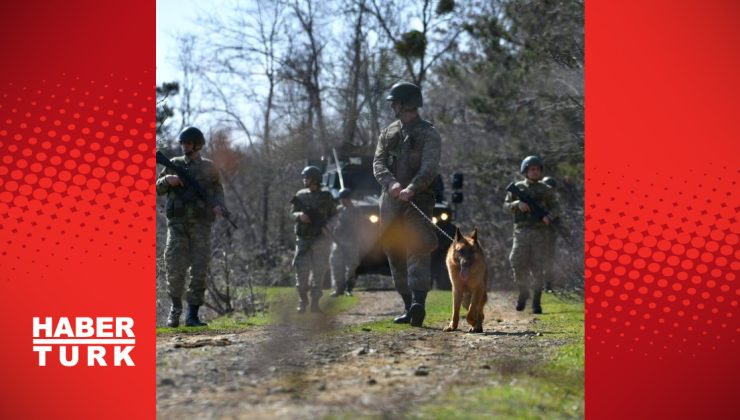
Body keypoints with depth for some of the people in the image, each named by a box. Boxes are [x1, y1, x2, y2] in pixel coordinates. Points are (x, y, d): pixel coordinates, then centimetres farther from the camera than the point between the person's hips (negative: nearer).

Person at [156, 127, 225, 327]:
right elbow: (158, 188, 13)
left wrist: (218, 206, -1)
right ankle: (175, 306, 12)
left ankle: (192, 315, 2)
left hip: (201, 223, 0)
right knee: (175, 267, -10)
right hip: (178, 223, 0)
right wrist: (167, 180, -8)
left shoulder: (208, 168, 9)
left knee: (199, 270, -4)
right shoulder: (174, 164, 10)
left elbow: (218, 189, 19)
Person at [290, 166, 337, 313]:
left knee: (318, 271, -1)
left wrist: (326, 226, -12)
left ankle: (315, 303, 5)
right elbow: (292, 213, 11)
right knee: (301, 270, -4)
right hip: (303, 239, 2)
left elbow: (334, 216, 6)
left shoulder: (326, 196, 2)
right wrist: (299, 215, -11)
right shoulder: (300, 195, 8)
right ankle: (302, 302, 6)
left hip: (320, 239, -2)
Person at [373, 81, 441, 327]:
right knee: (395, 255, 6)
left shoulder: (428, 134, 0)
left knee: (417, 248, -18)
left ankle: (418, 303, -30)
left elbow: (429, 168, -14)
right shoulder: (388, 133, 16)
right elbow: (378, 164, 4)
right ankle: (408, 307, 11)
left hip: (418, 201, -6)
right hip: (390, 202, 6)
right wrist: (391, 183, -18)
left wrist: (411, 188, -31)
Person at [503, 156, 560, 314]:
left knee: (538, 267, -4)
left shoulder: (545, 190, 8)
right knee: (518, 263, -9)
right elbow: (506, 205, 11)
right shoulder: (517, 188, 9)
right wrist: (518, 204, -10)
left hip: (539, 232, 0)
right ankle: (523, 293, 14)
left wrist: (549, 217, -11)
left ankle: (536, 301, 4)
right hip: (522, 231, 0)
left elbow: (556, 207, 10)